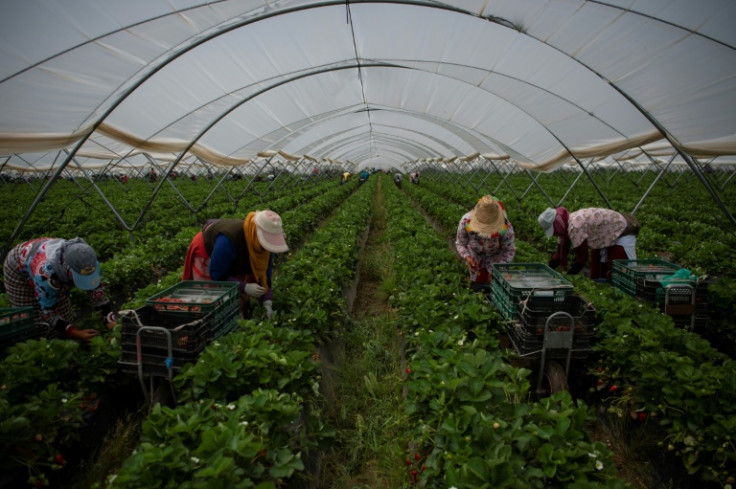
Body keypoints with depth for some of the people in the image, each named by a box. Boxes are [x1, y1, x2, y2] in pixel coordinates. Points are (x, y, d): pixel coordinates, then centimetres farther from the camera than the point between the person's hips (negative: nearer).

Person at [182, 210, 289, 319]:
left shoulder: (265, 243, -26)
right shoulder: (228, 240, -43)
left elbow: (264, 274, -17)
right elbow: (217, 275, -33)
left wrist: (267, 302, -27)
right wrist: (244, 287, -42)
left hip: (234, 261, 5)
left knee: (241, 302, 3)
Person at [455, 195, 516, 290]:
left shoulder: (506, 226, -40)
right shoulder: (465, 221, -38)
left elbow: (510, 250, -21)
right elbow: (460, 243, -19)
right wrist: (467, 257, -38)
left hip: (496, 254, -1)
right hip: (475, 253, 1)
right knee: (476, 286, 12)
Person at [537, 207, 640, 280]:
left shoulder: (575, 226, -35)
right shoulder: (564, 226, -7)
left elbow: (581, 258, -29)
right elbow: (559, 254, 1)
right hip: (604, 238, 9)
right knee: (597, 276, 6)